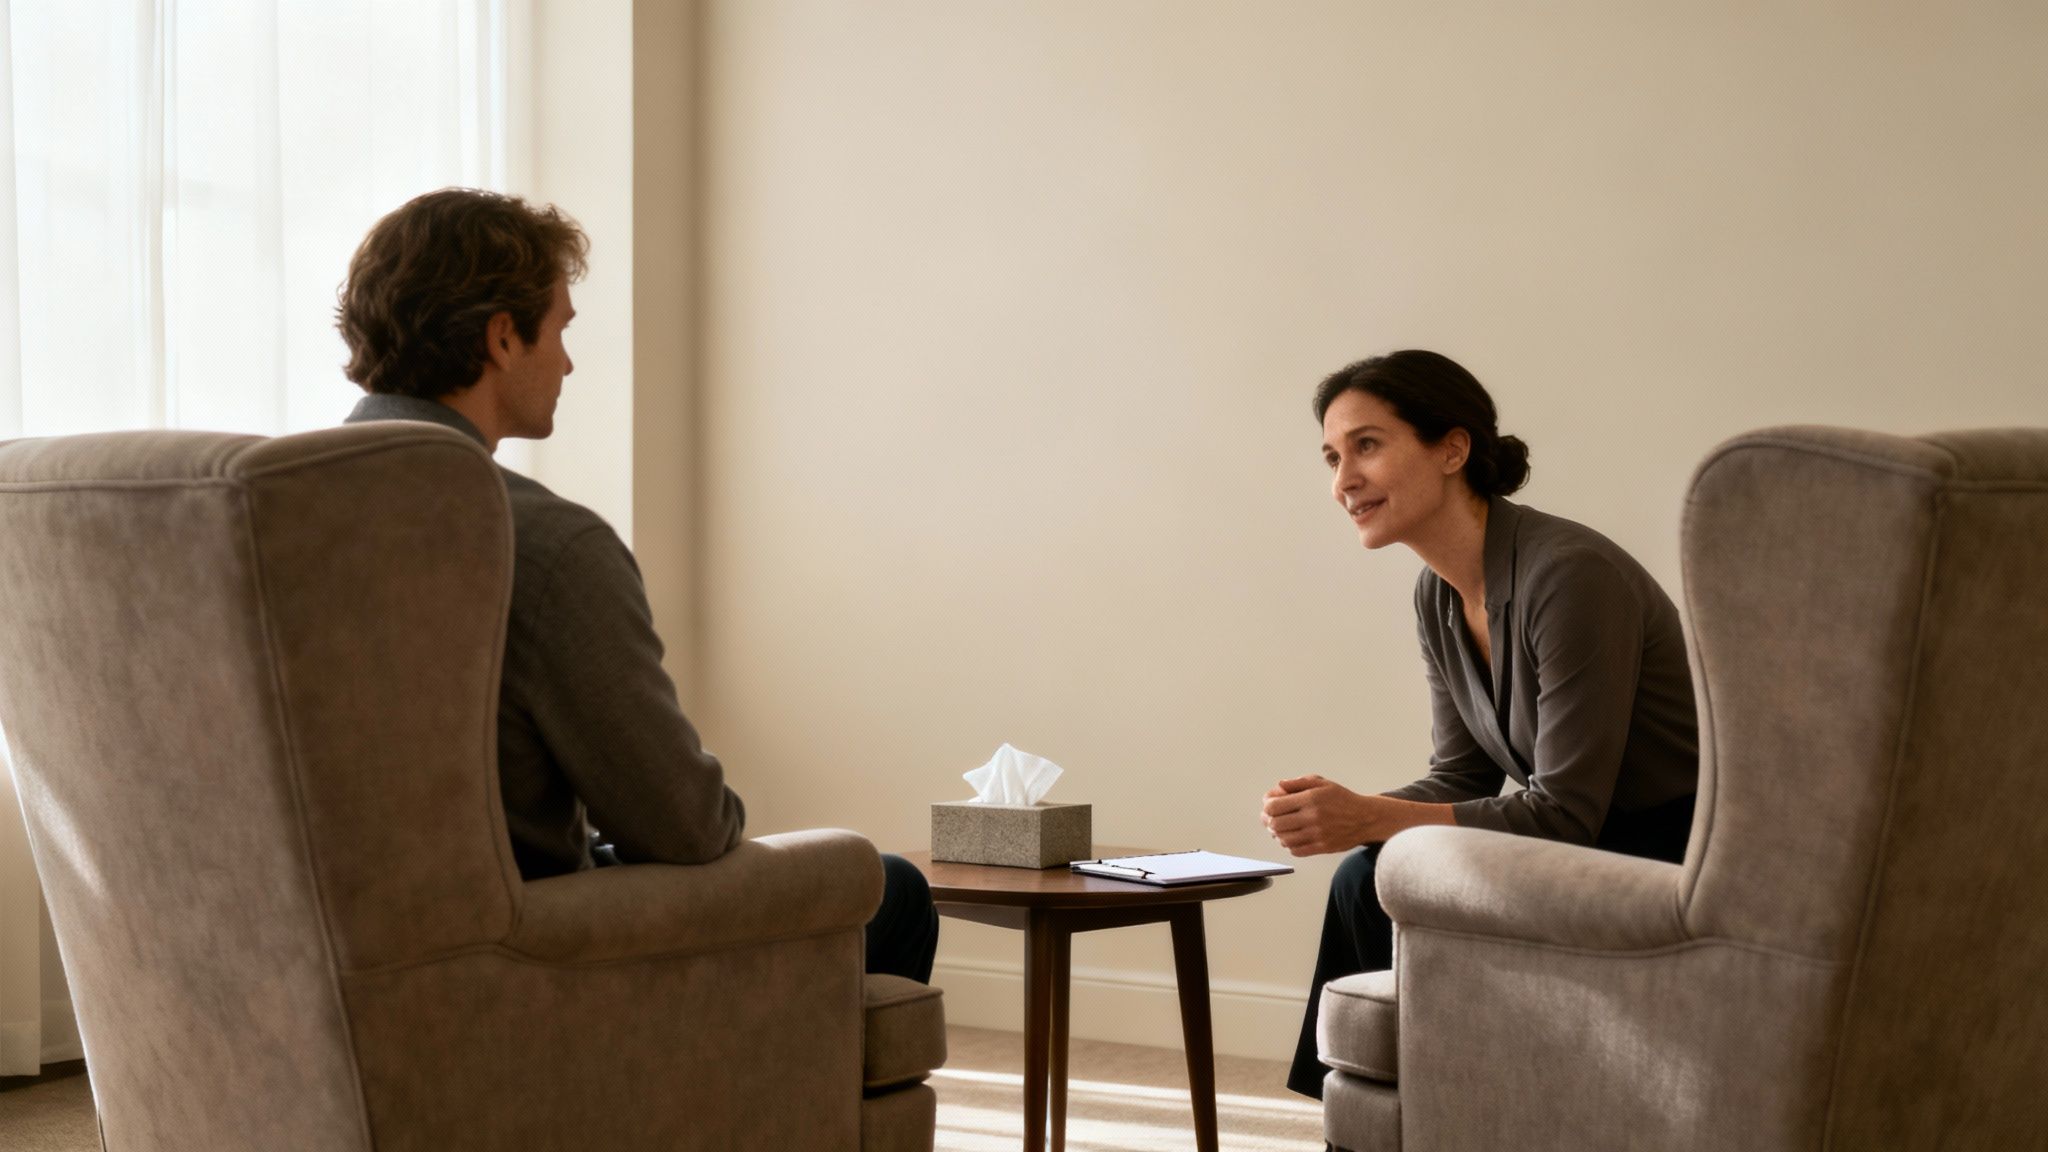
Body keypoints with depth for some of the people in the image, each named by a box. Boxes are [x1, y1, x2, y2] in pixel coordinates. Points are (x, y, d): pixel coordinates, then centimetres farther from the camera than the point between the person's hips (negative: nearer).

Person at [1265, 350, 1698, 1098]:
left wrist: (1370, 818, -29)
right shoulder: (1438, 594, 4)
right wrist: (1339, 814, -12)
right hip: (1595, 846, 8)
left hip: (1678, 853, -8)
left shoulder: (1570, 574, -24)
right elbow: (1462, 777, 8)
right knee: (1368, 880, -6)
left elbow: (1564, 812, -24)